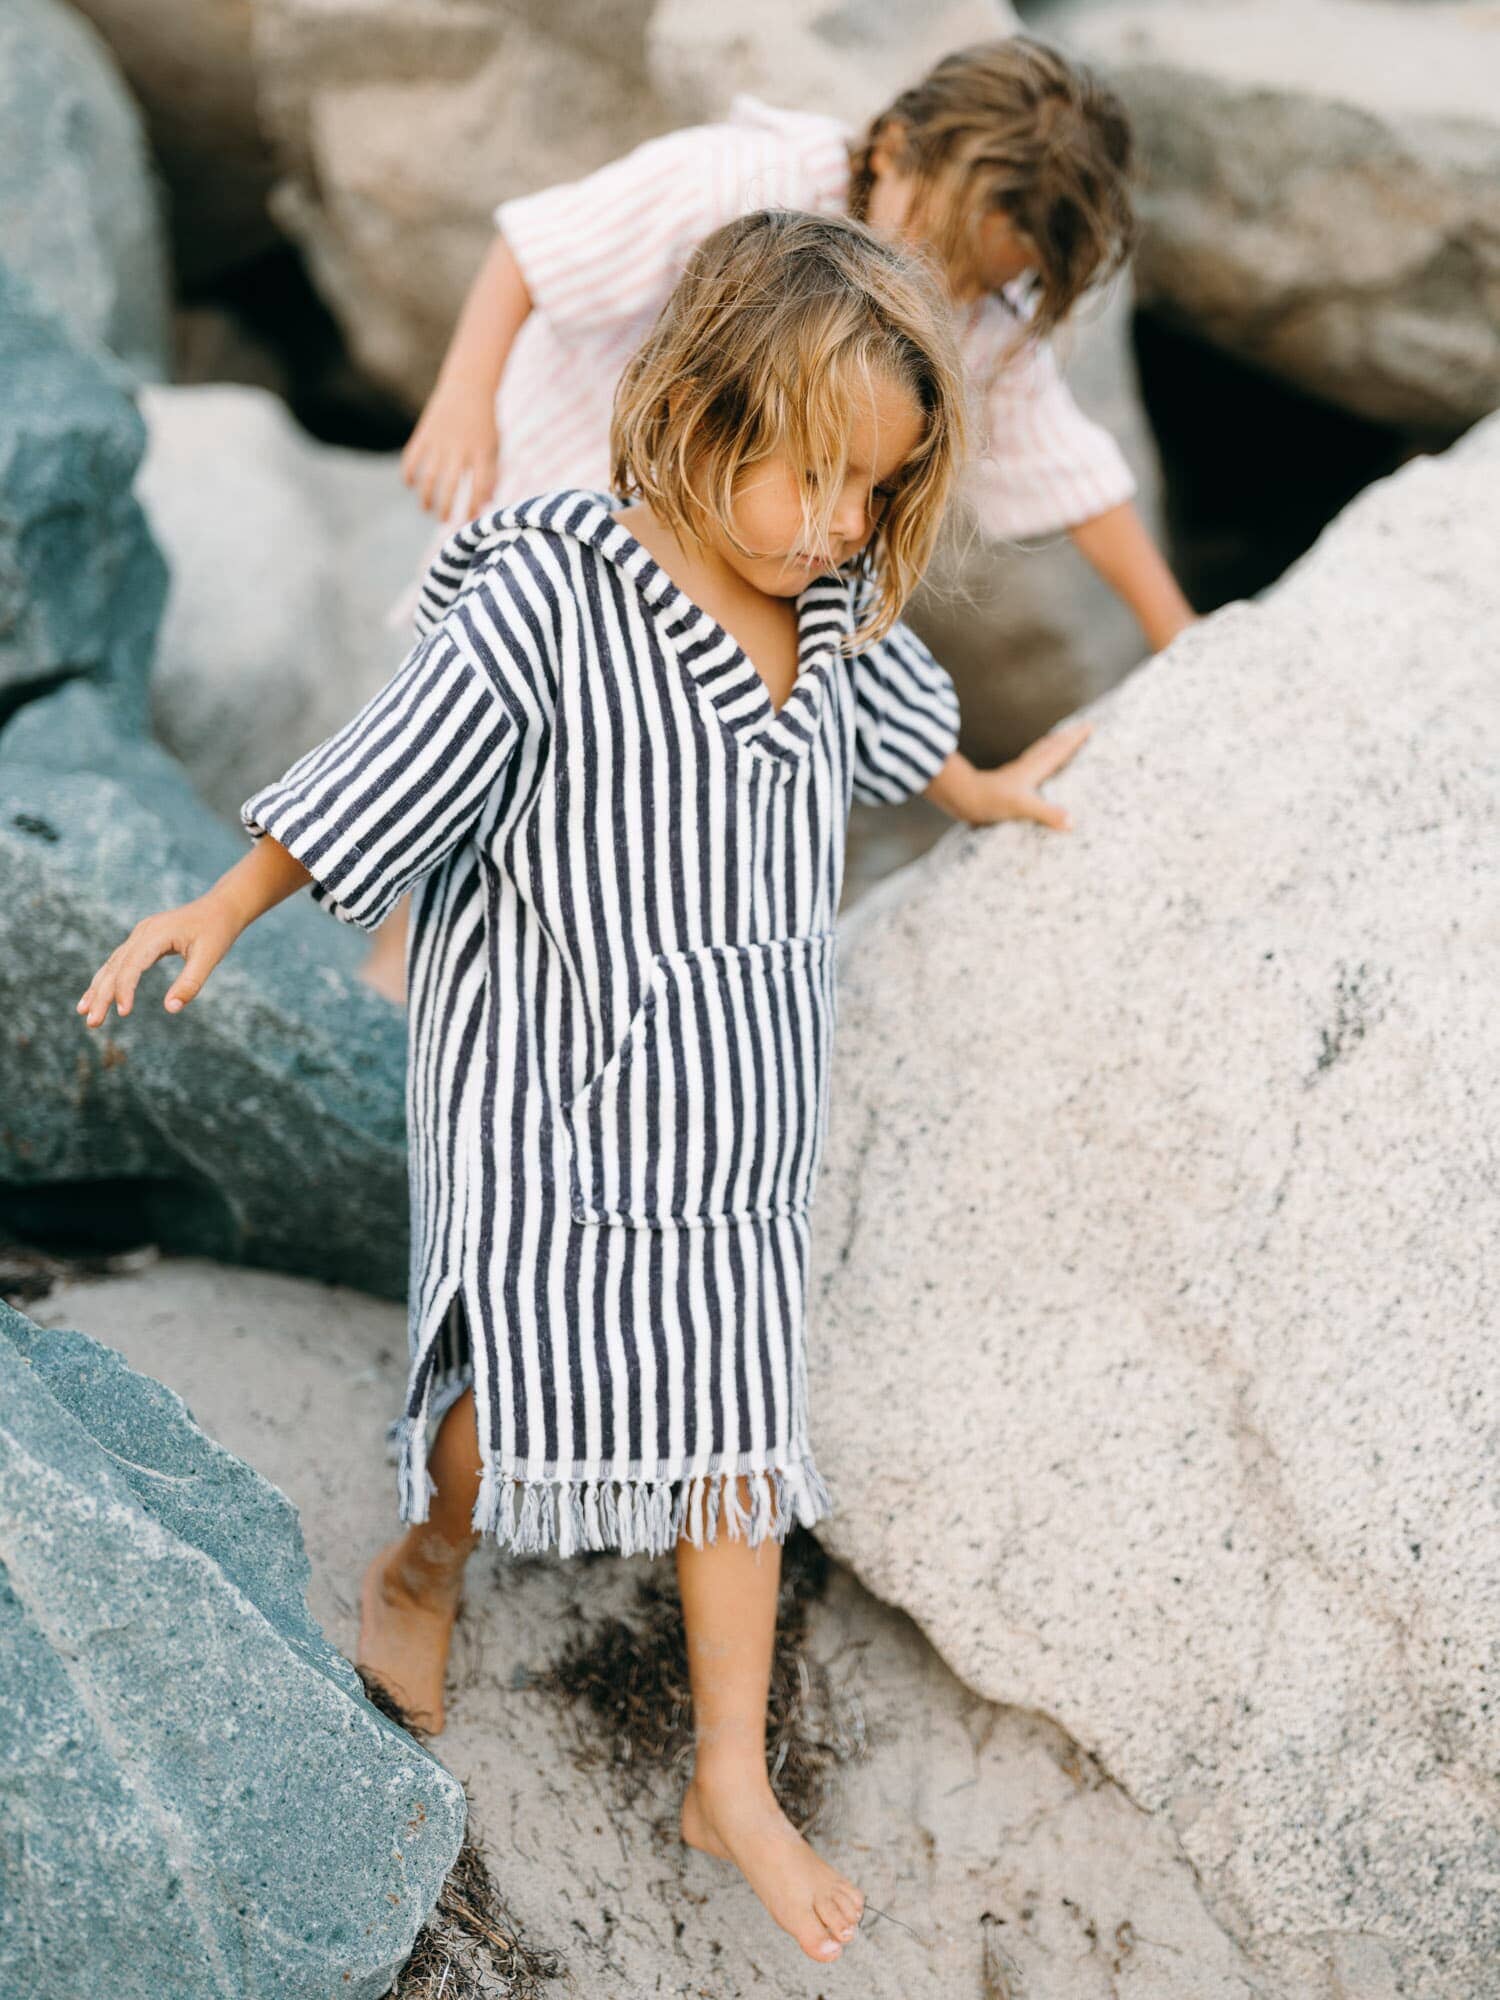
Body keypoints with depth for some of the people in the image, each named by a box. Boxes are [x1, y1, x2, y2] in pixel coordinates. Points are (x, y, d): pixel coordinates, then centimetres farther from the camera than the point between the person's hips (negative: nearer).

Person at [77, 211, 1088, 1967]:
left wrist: (988, 795, 39)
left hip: (736, 1119, 5)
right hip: (550, 1096, -5)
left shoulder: (833, 602, -1)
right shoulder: (543, 600, -22)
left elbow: (886, 723, 22)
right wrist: (221, 913, -10)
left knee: (731, 1429, 10)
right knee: (522, 1398, 1)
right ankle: (424, 1563, 38)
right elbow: (388, 776, -14)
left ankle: (733, 1778, 24)